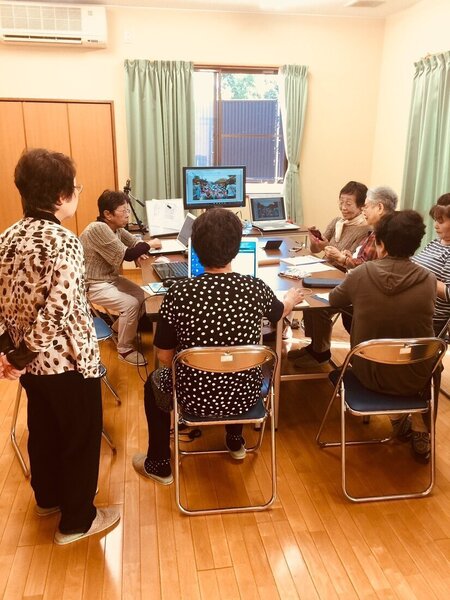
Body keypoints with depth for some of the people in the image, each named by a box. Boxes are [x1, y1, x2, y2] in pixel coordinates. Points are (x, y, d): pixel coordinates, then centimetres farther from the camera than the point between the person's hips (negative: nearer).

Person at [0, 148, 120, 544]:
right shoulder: (64, 242, -23)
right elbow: (58, 311, -29)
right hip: (68, 362, -8)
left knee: (43, 429, 26)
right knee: (81, 438, 11)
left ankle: (48, 497, 47)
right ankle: (77, 521, 28)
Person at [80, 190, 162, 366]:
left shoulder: (116, 228, 2)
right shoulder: (98, 229, -26)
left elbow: (135, 243, 9)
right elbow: (126, 255, -27)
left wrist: (140, 253, -15)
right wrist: (150, 245, -15)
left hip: (111, 278, 9)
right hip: (93, 285, -9)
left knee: (142, 296, 4)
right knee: (131, 304, -20)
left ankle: (118, 329, 24)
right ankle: (125, 349, -2)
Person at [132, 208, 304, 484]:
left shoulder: (179, 292, -20)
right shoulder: (256, 288, -13)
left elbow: (165, 356, -10)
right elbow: (279, 312, 11)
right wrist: (292, 299, 34)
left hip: (195, 396, -2)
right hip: (244, 395, 3)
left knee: (154, 381, 30)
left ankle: (159, 464, 39)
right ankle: (236, 442, 51)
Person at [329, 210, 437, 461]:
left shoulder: (362, 274, -17)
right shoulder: (429, 280, -14)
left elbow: (335, 301, 2)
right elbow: (422, 331, 5)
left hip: (368, 372, 0)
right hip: (412, 377, 0)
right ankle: (418, 427, 30)